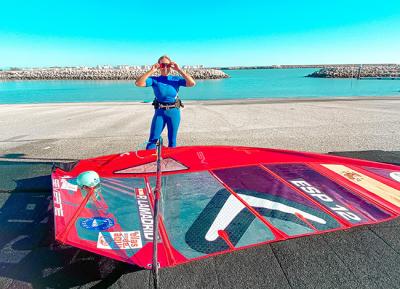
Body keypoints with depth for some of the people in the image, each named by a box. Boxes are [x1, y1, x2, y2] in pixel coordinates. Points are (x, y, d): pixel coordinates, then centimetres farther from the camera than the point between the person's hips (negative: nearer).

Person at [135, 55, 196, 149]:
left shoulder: (176, 79, 2)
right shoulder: (154, 80, -1)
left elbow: (192, 83, -12)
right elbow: (138, 83, -16)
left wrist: (179, 70, -14)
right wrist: (151, 71, -17)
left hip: (174, 112, 1)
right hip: (159, 112, -1)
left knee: (172, 141, 11)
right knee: (153, 139, -1)